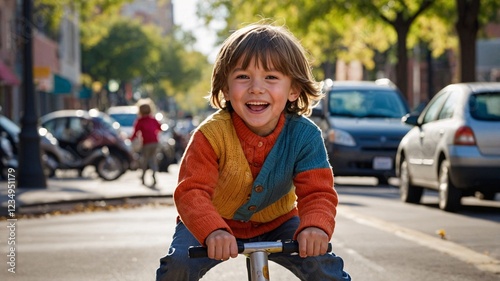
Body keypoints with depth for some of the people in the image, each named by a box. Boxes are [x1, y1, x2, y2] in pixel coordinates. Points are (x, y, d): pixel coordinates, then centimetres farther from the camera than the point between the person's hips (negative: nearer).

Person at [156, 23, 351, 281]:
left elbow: (317, 192, -26)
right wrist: (212, 231, -56)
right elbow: (191, 191, -35)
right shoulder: (211, 134, -28)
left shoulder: (304, 135, -21)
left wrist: (315, 227, -50)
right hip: (214, 222, -1)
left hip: (276, 224, 1)